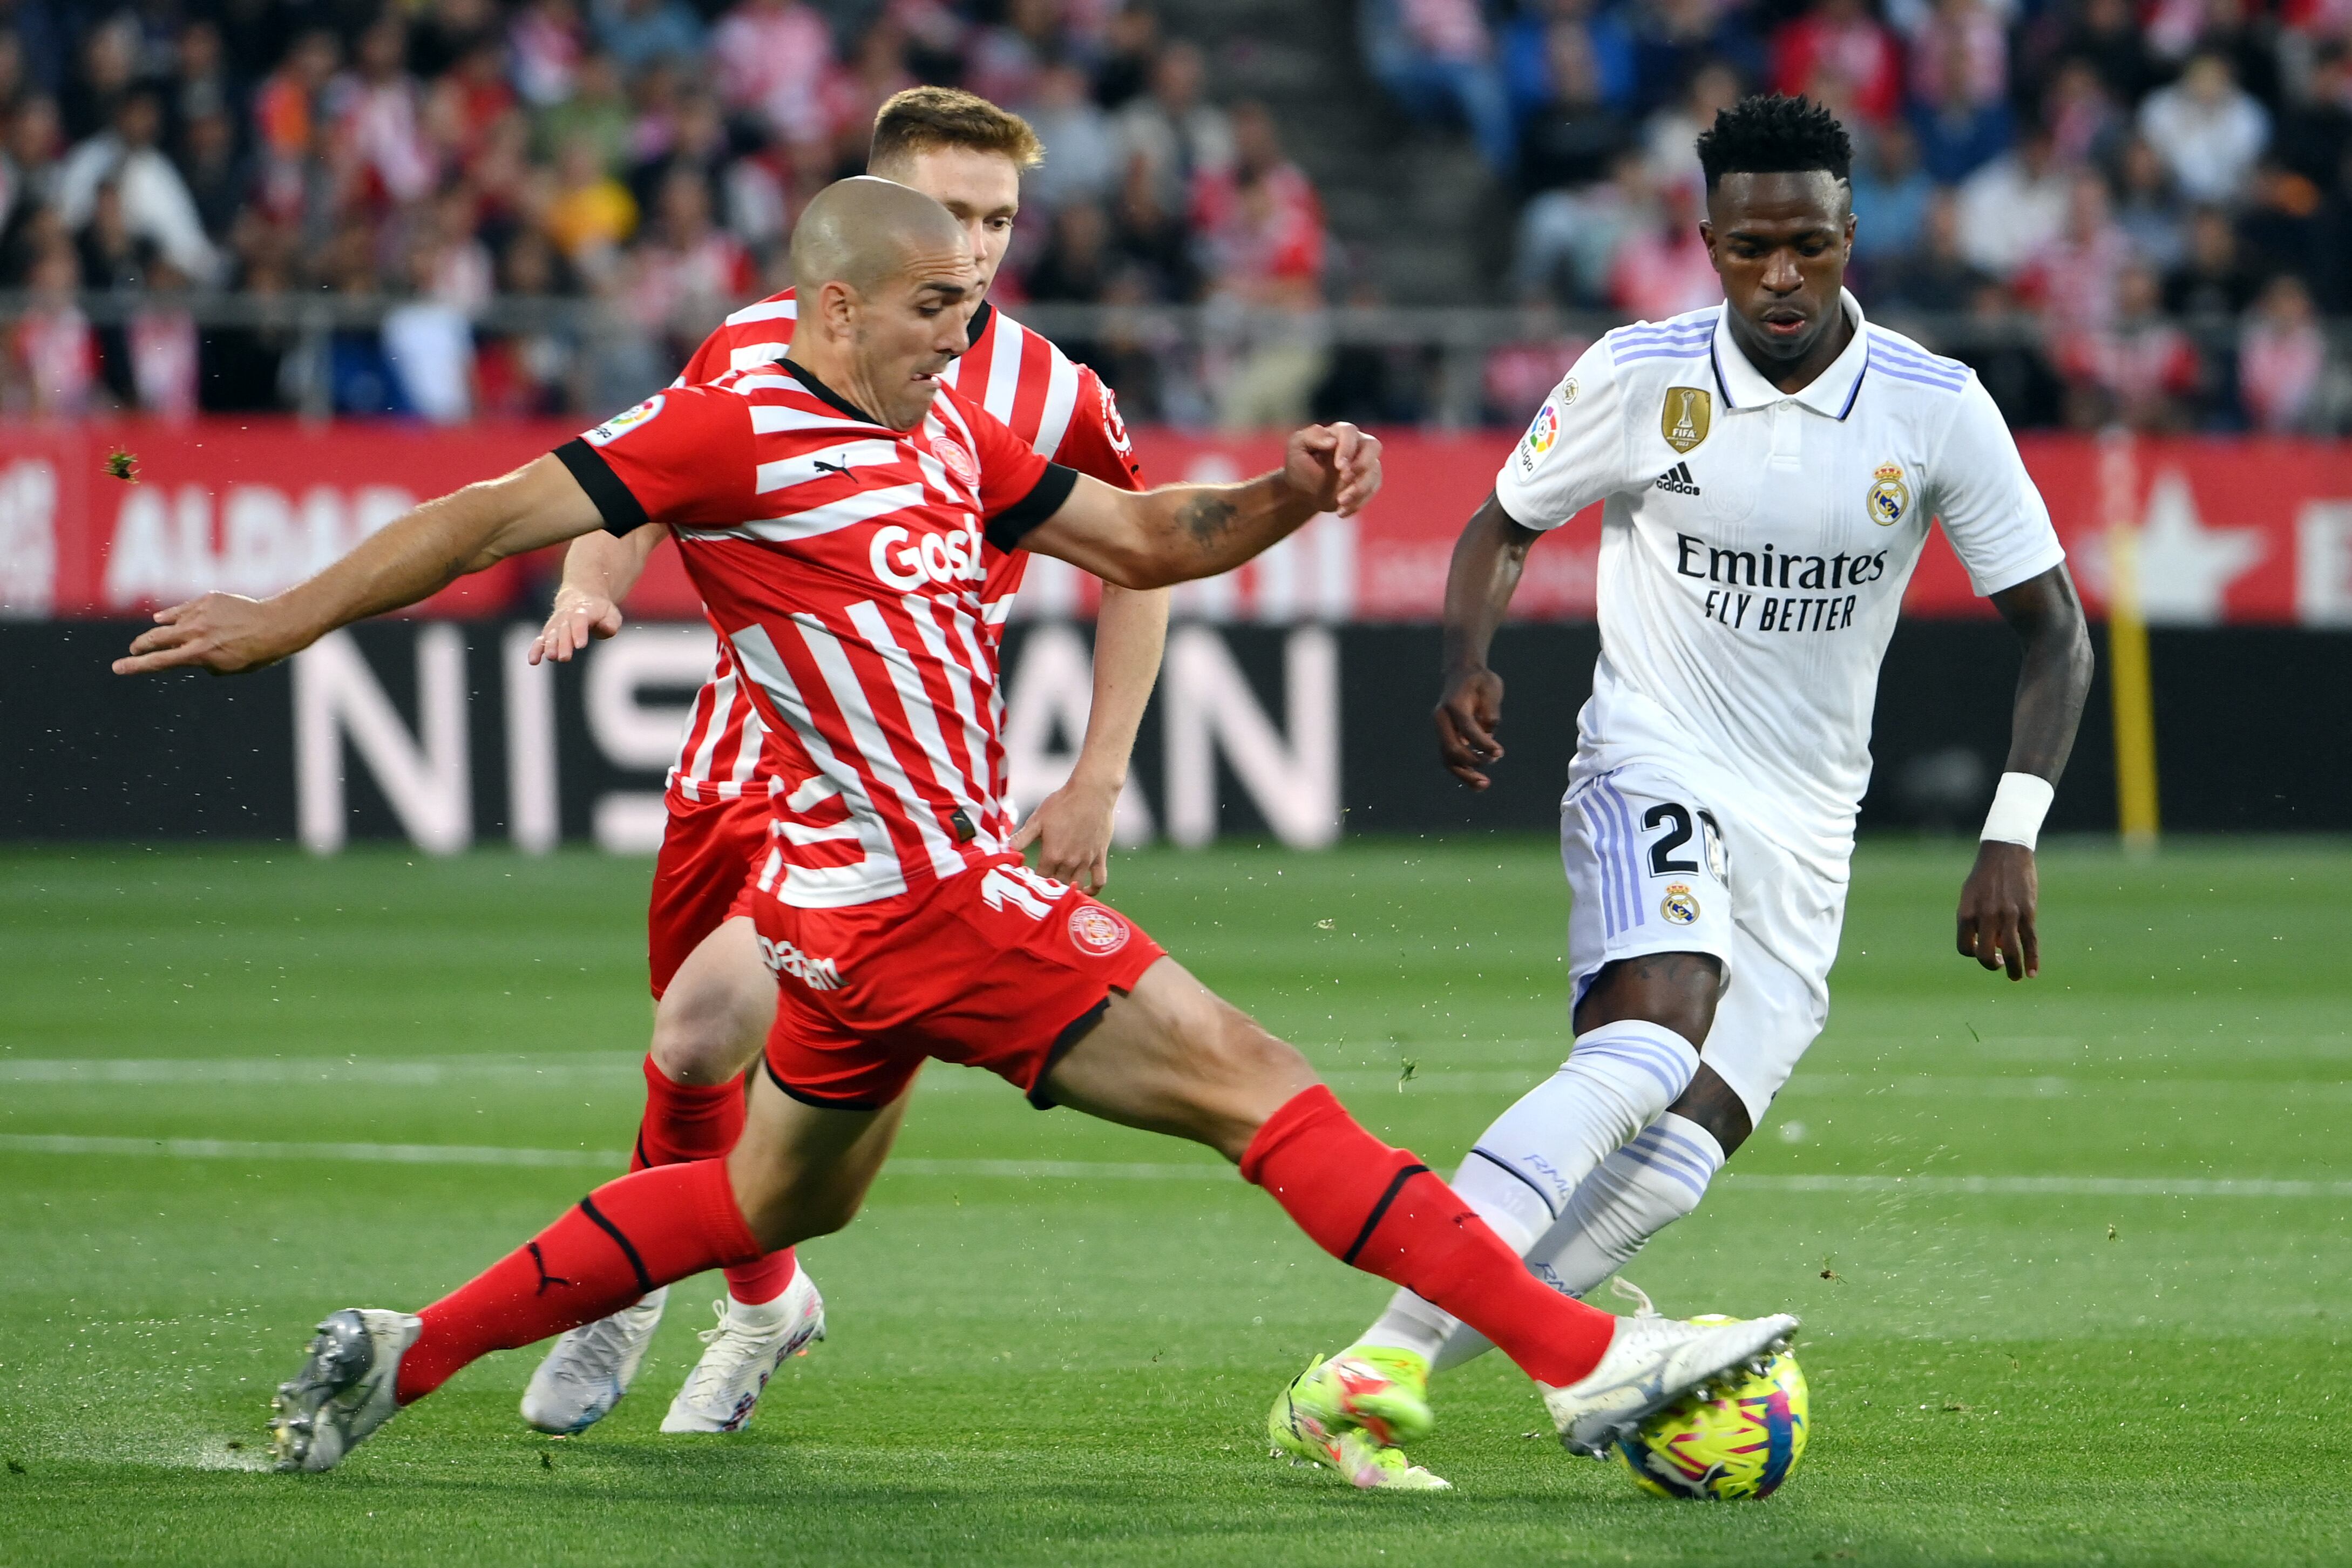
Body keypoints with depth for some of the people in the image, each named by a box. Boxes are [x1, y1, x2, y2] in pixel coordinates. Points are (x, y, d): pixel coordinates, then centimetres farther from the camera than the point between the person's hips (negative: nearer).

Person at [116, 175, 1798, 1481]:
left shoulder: (950, 430, 12)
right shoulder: (738, 428, -12)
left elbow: (1141, 538, 19)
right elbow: (504, 513, -11)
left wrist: (1283, 494, 0)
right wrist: (285, 623, -11)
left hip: (863, 900, 10)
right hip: (921, 895, -10)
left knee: (774, 1204, 25)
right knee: (1254, 1083, -12)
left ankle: (405, 1352, 31)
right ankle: (1585, 1357, -14)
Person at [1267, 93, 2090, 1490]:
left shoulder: (1936, 410, -4)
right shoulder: (1641, 377, -5)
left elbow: (2056, 633, 2)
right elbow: (1504, 527, 11)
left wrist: (2013, 837, -11)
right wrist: (1469, 668, -10)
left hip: (1805, 840, 3)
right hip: (1654, 767, -3)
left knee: (1675, 1159, -14)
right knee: (1657, 1036, -33)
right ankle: (1372, 1367, -39)